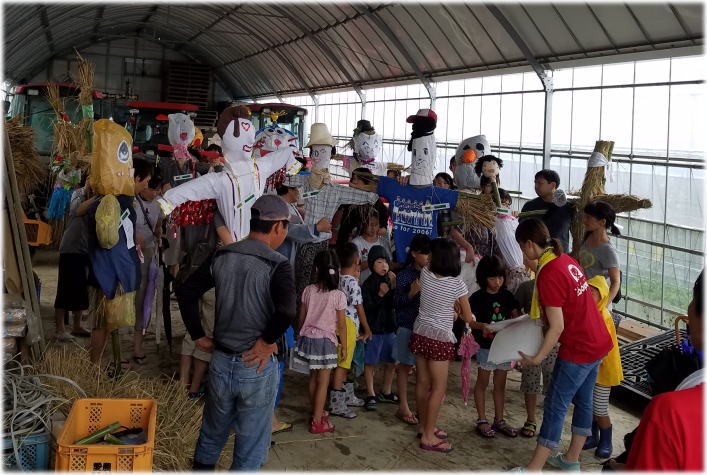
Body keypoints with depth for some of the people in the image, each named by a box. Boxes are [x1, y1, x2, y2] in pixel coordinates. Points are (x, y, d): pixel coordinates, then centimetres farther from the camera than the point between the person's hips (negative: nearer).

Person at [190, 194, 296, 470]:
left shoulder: (222, 256, 0)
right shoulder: (278, 265, -15)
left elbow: (187, 293, 0)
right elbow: (287, 312, -31)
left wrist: (198, 337, 7)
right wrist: (266, 342, -16)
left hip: (221, 361, 5)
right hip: (256, 368, -5)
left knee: (210, 437, 25)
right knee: (250, 451, 11)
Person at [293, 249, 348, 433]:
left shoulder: (308, 290, -3)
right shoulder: (338, 295, -12)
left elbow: (301, 317, 5)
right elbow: (341, 325, -9)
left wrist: (301, 334, 20)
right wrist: (344, 346, 2)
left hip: (308, 337, 4)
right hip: (326, 340, -4)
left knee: (313, 377, 19)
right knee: (323, 381, 3)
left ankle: (316, 412, 33)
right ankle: (317, 422, 6)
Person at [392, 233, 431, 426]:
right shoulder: (404, 275, -9)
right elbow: (397, 303, -10)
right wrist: (411, 293, -25)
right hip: (408, 327, -4)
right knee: (405, 366, 7)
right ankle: (403, 407, 16)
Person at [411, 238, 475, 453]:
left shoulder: (425, 274, -4)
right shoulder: (458, 284, -14)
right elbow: (468, 318, -4)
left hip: (420, 333, 5)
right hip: (440, 338, -5)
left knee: (423, 382, 13)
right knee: (439, 387, 1)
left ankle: (425, 426, 26)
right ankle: (428, 436, 3)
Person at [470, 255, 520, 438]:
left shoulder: (507, 295, 3)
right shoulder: (477, 297, -10)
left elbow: (516, 316, 6)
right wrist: (482, 326, -34)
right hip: (485, 345, -4)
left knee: (500, 383, 13)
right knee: (483, 382, 7)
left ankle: (499, 420, 24)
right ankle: (482, 420, 16)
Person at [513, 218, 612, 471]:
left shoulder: (548, 275, -23)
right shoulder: (566, 260, 3)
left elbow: (557, 327, -22)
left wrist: (537, 358, -12)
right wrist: (540, 314, 21)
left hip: (579, 348, -9)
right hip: (597, 341, 9)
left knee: (555, 405, 0)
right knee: (583, 400, 18)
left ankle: (534, 468, 9)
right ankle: (571, 459, 32)